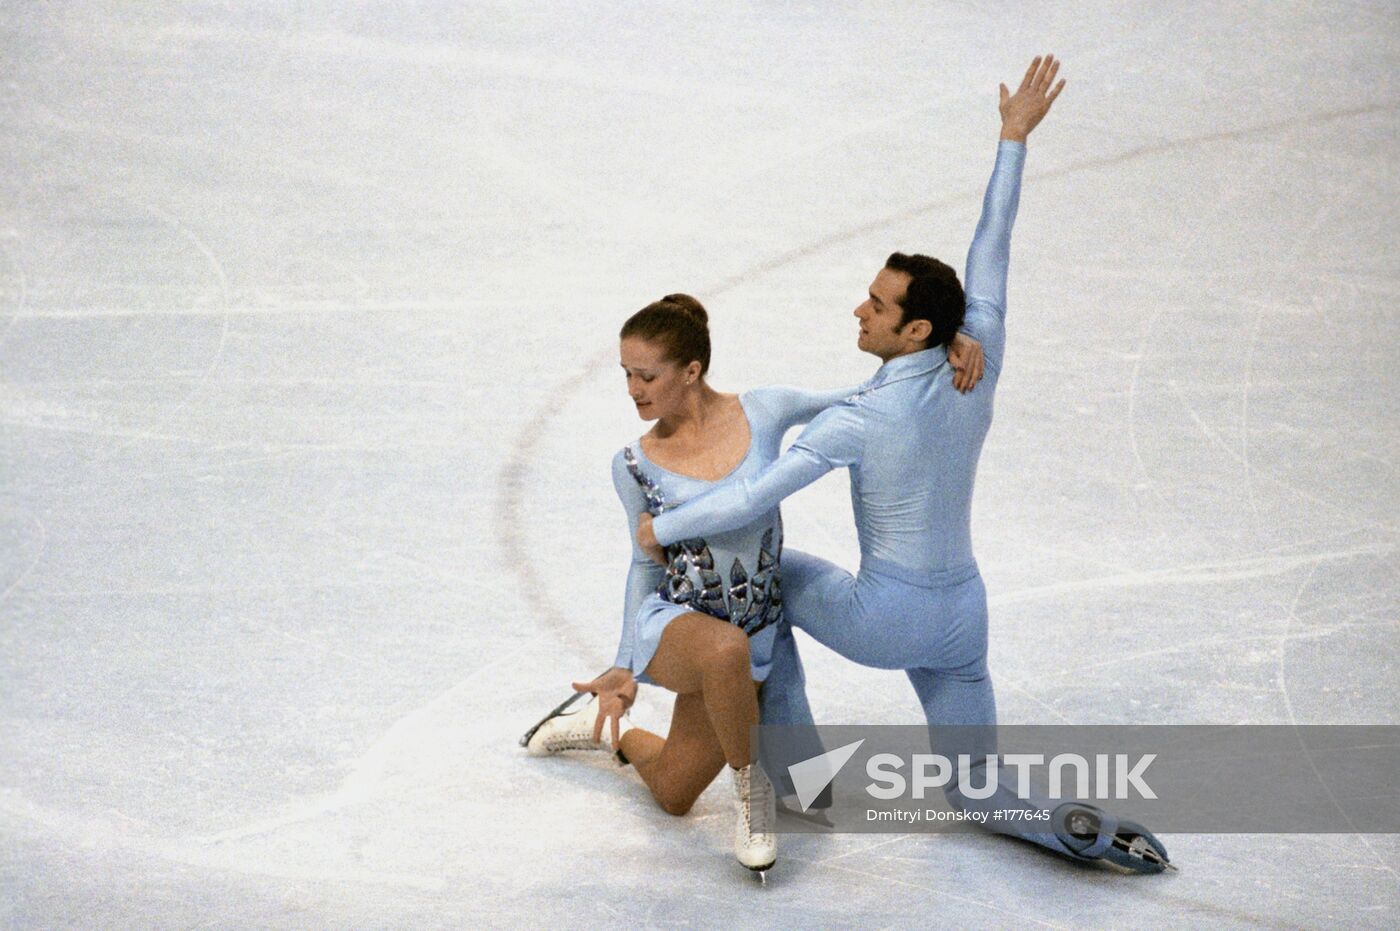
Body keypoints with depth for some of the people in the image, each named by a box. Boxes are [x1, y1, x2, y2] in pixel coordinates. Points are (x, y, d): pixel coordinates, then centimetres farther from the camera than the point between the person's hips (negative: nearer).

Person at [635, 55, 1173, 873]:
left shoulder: (860, 421, -24)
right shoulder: (981, 371, -10)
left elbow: (753, 499, -24)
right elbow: (991, 253, 1)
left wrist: (661, 529, -9)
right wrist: (1015, 138, 10)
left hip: (885, 620, -6)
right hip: (962, 622, 6)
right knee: (980, 794, 23)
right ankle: (1085, 830, -8)